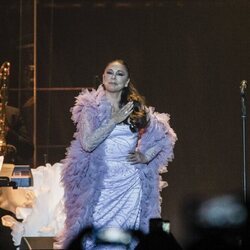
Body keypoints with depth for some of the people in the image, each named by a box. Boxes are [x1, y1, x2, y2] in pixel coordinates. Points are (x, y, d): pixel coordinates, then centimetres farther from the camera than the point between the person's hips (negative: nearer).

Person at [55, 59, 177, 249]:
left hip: (131, 182, 2)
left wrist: (146, 156, 2)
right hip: (101, 182, -2)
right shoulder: (91, 108, 1)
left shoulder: (136, 108, 7)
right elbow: (87, 143, -13)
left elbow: (166, 136, 14)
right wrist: (114, 121, -13)